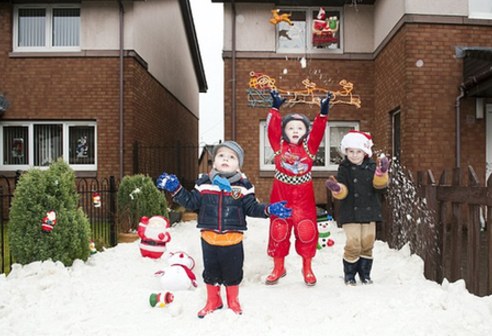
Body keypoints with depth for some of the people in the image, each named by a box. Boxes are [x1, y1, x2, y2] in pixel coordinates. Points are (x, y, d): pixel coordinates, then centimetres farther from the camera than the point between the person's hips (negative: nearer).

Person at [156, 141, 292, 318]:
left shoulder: (243, 185, -4)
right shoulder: (204, 182, 0)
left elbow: (251, 208, -2)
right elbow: (192, 202, 5)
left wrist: (269, 209, -16)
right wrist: (175, 189, -1)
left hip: (233, 239, -1)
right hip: (209, 238, 1)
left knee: (233, 272, 14)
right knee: (210, 271, 17)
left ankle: (233, 301, 38)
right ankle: (213, 301, 39)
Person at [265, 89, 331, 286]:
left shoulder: (309, 147, 2)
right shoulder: (279, 145, 0)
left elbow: (318, 131, -7)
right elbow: (272, 128, -7)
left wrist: (323, 112, -16)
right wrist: (275, 108, -12)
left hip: (304, 197, 0)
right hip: (280, 195, 0)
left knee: (307, 231, 3)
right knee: (279, 230, 6)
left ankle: (307, 268, 23)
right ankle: (278, 267, 24)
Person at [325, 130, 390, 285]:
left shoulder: (372, 167, 4)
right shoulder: (344, 168, -4)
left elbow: (380, 186, -5)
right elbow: (343, 191, -10)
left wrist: (381, 173, -22)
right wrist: (337, 188, -32)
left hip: (368, 212, 3)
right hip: (350, 213, -3)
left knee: (367, 244, 10)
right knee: (353, 245, -6)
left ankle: (365, 274, 28)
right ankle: (349, 275, 13)